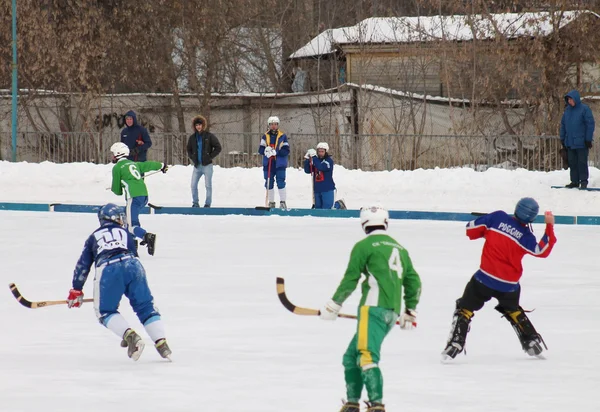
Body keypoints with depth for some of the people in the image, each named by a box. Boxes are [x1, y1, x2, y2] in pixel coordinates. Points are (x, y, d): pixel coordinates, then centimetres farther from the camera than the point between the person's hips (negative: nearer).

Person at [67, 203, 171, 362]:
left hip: (107, 269, -1)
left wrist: (76, 290, 33)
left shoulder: (94, 237, 31)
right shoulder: (125, 233, 31)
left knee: (105, 311, 10)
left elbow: (83, 264, 27)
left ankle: (130, 336, -15)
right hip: (133, 266, 1)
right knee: (146, 307, 11)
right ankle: (161, 342, -5)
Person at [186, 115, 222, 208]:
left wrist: (210, 157, -8)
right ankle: (195, 203, 12)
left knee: (208, 185, -1)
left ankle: (208, 203, 5)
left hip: (207, 165, -4)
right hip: (197, 165, 4)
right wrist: (193, 158, 5)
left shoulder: (209, 136, -4)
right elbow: (189, 150, 21)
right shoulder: (192, 138, 8)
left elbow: (218, 148, -2)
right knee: (193, 185, 1)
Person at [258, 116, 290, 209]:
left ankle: (282, 202, 0)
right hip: (268, 163, 3)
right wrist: (266, 150, -20)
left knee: (281, 183, -6)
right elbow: (260, 150, 3)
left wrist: (276, 152, -20)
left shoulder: (282, 136, 1)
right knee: (269, 184, 6)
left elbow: (286, 151, -5)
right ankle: (271, 202, 15)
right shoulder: (265, 136, 8)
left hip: (280, 164, -3)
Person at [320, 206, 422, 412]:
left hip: (374, 307, -8)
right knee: (352, 355, 15)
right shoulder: (400, 249, 23)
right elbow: (413, 281, 23)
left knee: (366, 355, -19)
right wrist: (410, 312, 32)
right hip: (392, 313, 8)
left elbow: (350, 279, 1)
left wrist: (333, 305, 11)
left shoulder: (364, 246, 2)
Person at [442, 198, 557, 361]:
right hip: (509, 285, 2)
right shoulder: (526, 236, -8)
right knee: (512, 310, 29)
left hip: (485, 278, -2)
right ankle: (532, 344, 32)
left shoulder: (497, 217, -8)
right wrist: (549, 226, 9)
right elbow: (543, 251, 5)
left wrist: (487, 231, 17)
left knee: (465, 309, 5)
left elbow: (471, 229, -3)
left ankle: (455, 345, -11)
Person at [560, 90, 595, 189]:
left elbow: (590, 124, -8)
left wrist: (588, 139, -11)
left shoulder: (584, 109, -8)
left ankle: (584, 181, 3)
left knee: (582, 162, -3)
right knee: (572, 163, 7)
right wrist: (562, 138, 12)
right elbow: (563, 124, 17)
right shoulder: (567, 110, 9)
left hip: (581, 143, -6)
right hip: (570, 143, 6)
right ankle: (575, 181, 13)